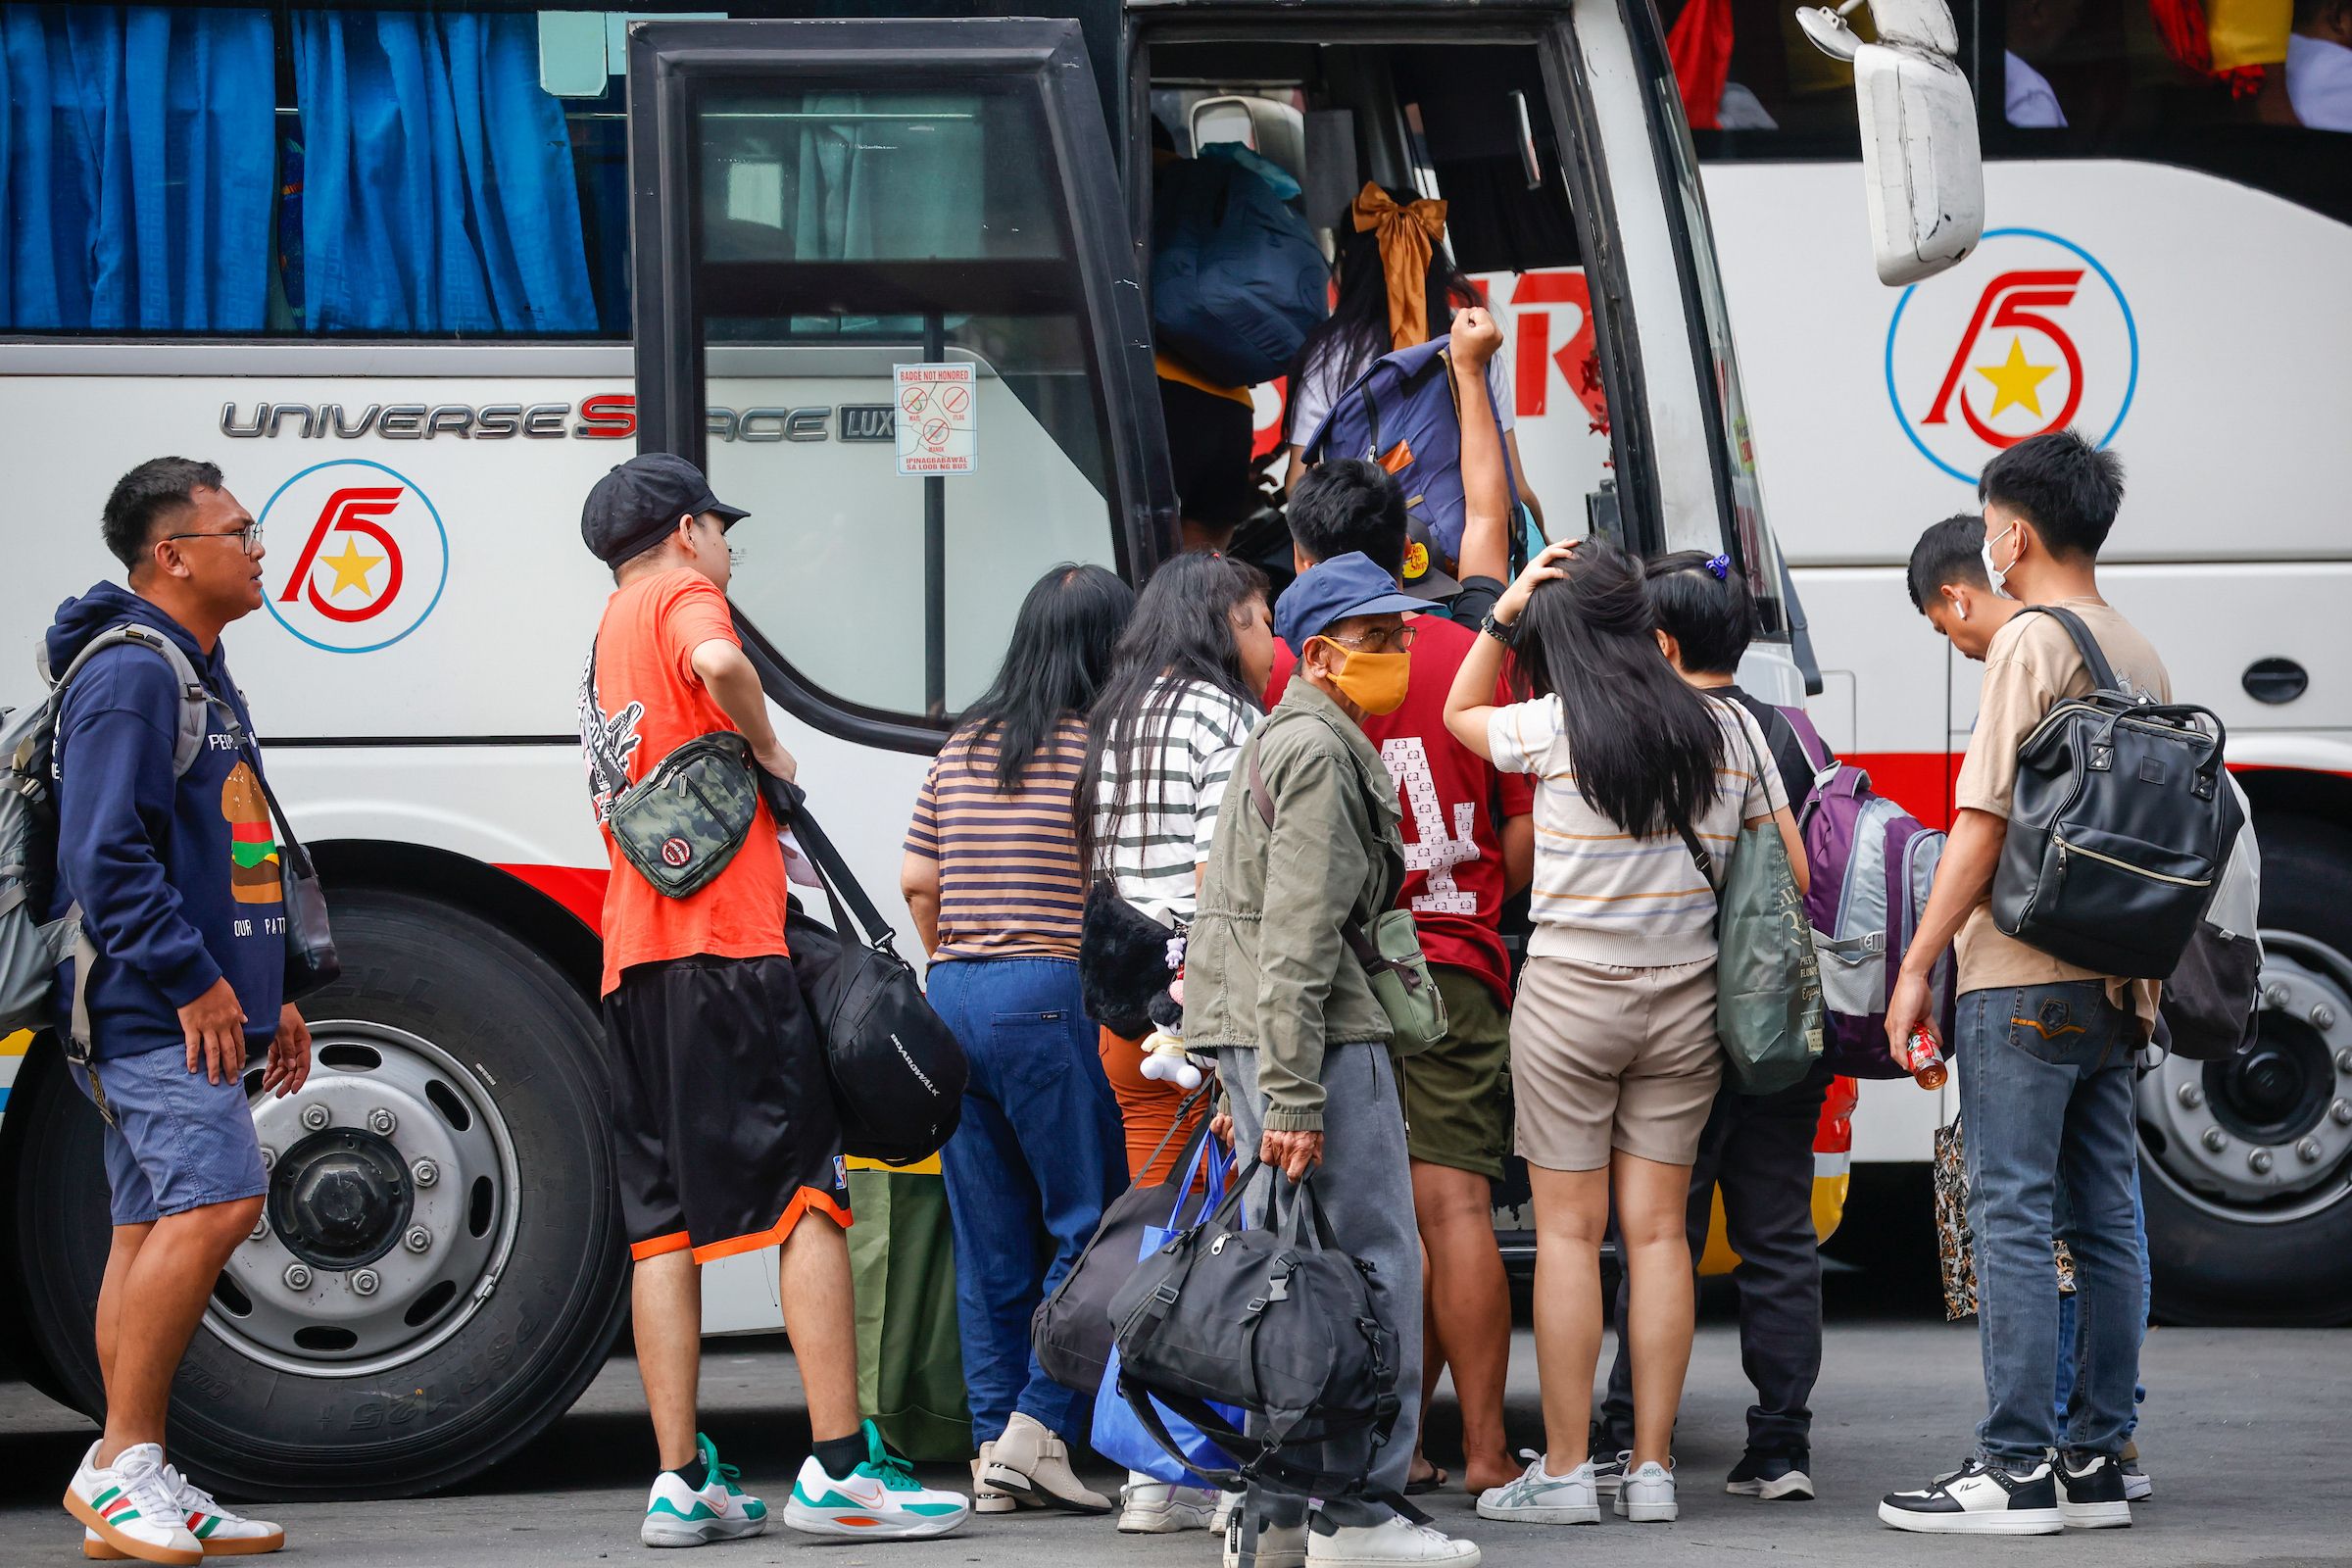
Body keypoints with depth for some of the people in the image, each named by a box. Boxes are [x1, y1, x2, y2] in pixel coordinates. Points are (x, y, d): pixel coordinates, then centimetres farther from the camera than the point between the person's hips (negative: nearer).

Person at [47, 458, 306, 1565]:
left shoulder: (204, 680, 21)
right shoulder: (127, 675, -12)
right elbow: (105, 856, -20)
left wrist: (269, 997, 23)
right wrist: (192, 982, -20)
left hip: (191, 1015, 10)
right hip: (149, 1011, -10)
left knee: (155, 1225, 8)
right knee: (216, 1195, -19)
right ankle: (123, 1462, -16)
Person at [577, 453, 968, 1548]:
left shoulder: (608, 635, 25)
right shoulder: (685, 595, -1)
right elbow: (718, 663, -26)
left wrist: (756, 824, 27)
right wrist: (767, 747, -9)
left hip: (634, 960, 9)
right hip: (727, 938, -9)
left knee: (666, 1219, 4)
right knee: (810, 1191, -8)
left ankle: (682, 1485, 0)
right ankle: (838, 1469, -13)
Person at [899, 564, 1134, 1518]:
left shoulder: (961, 751, 12)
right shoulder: (1101, 749, -8)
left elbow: (918, 884, 13)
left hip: (954, 991, 7)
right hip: (1053, 994, -7)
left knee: (990, 1240, 8)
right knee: (1090, 1221, 1)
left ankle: (993, 1449, 8)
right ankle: (1037, 1429, -7)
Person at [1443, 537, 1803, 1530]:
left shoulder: (1553, 729, -9)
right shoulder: (1730, 729, 0)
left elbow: (1460, 712, 13)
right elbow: (1789, 870, 5)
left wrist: (1502, 616, 7)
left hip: (1570, 993, -3)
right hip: (1687, 1002, 3)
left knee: (1568, 1230, 1)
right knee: (1657, 1230, 6)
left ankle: (1564, 1471, 0)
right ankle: (1652, 1468, 5)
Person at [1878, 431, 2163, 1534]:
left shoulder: (2032, 642, -10)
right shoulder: (2141, 657, 15)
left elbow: (1983, 817, -14)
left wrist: (1917, 963, -11)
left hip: (2026, 983, -8)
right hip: (2117, 985, 8)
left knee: (2013, 1218, -7)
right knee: (2106, 1224, 8)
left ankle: (2016, 1470, -10)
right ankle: (2096, 1461, 10)